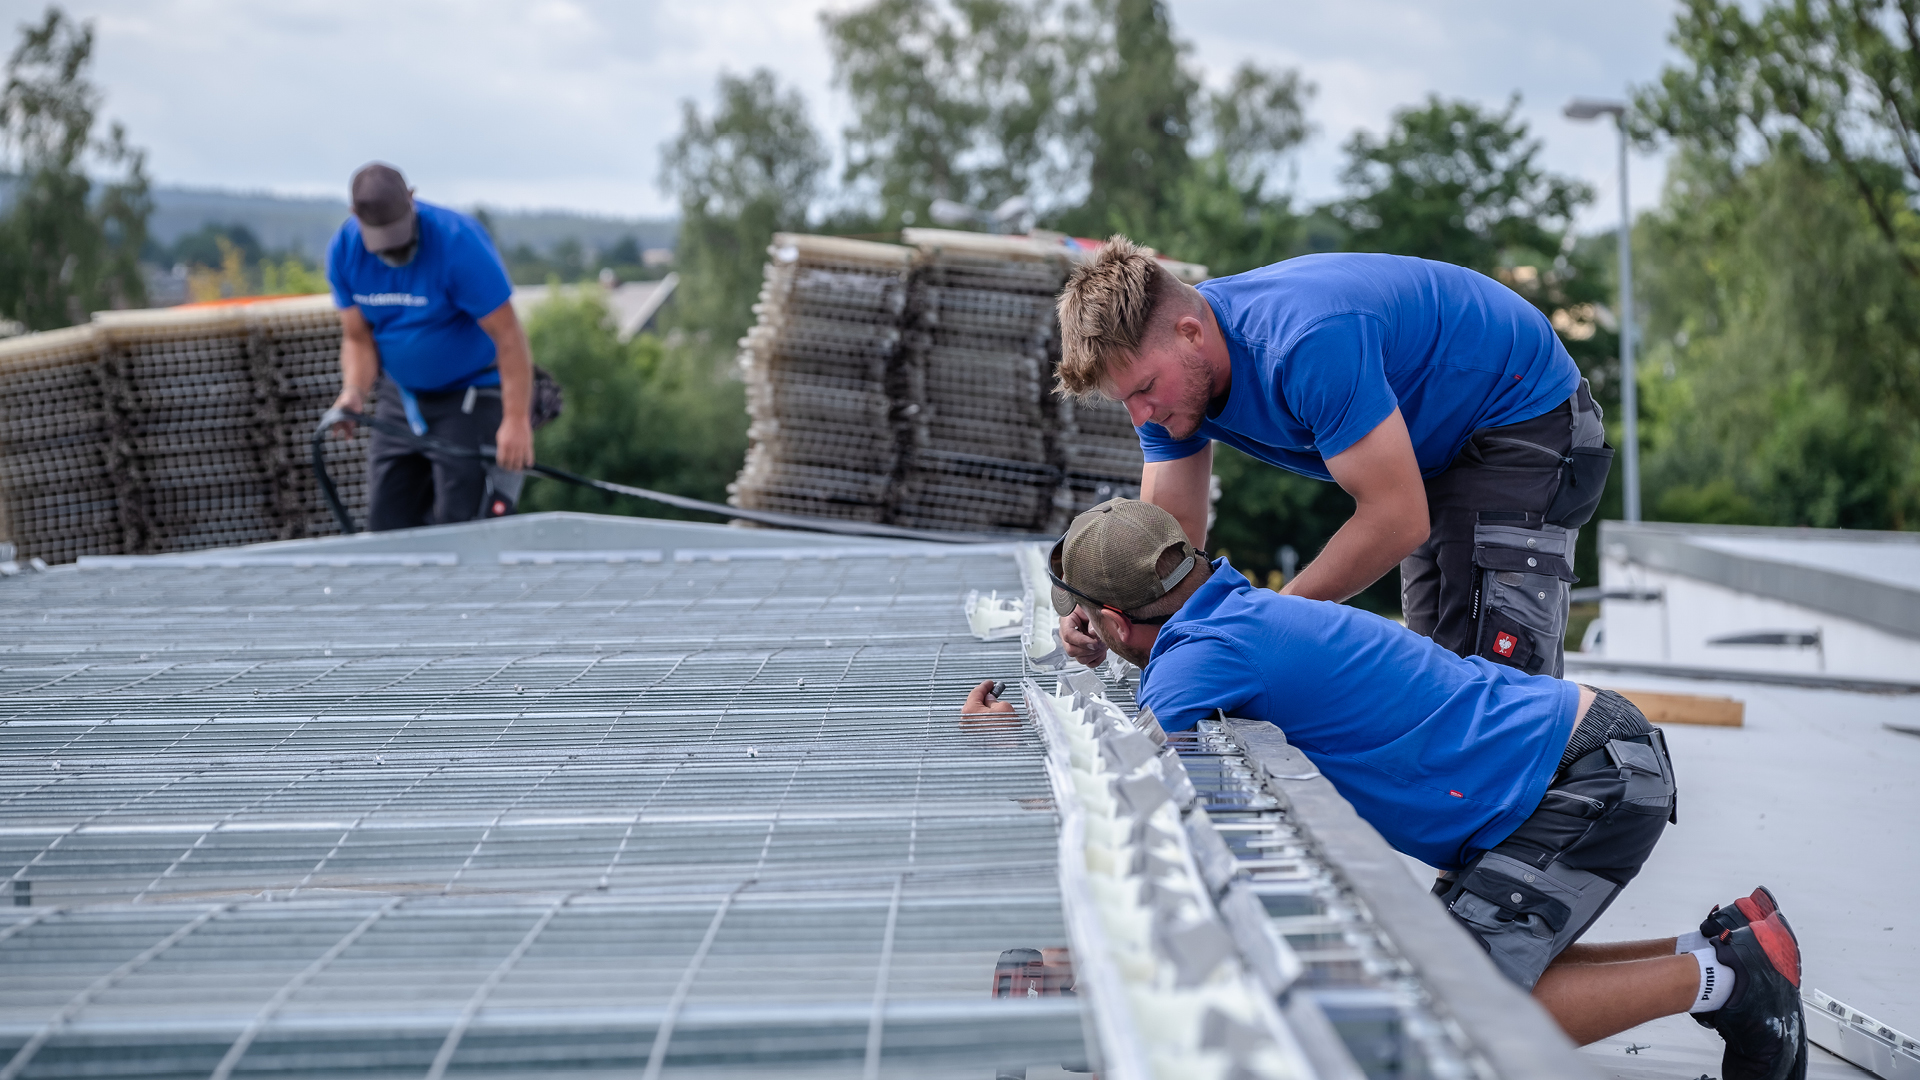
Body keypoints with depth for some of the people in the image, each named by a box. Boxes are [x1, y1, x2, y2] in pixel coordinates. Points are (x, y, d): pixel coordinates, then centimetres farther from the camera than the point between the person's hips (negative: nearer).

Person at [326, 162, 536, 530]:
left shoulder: (458, 241, -24)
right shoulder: (345, 250, -7)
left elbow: (508, 337, -23)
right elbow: (358, 338, 1)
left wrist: (517, 420, -28)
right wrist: (354, 392, -20)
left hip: (472, 399, -6)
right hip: (402, 399, 6)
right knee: (386, 528, 3)